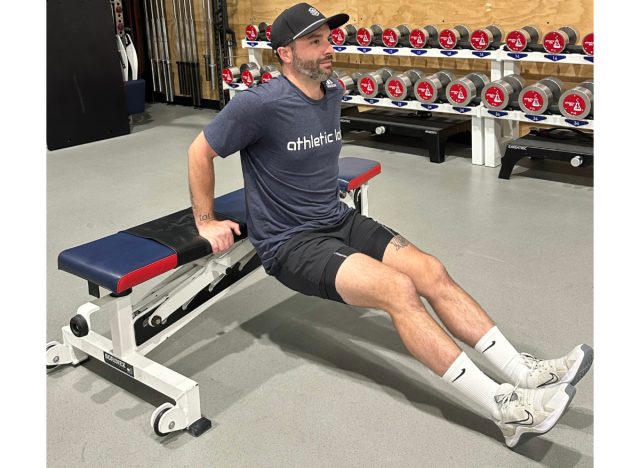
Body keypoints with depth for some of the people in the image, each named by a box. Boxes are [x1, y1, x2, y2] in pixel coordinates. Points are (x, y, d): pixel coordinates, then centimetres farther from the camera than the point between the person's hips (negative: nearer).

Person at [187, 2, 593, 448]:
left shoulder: (333, 93, 5)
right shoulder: (261, 104, -19)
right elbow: (200, 152, -9)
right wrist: (207, 222, -6)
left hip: (340, 220, 8)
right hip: (290, 242, -8)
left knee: (433, 272, -10)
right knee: (399, 290, -26)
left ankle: (524, 373, -8)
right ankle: (504, 408, -23)